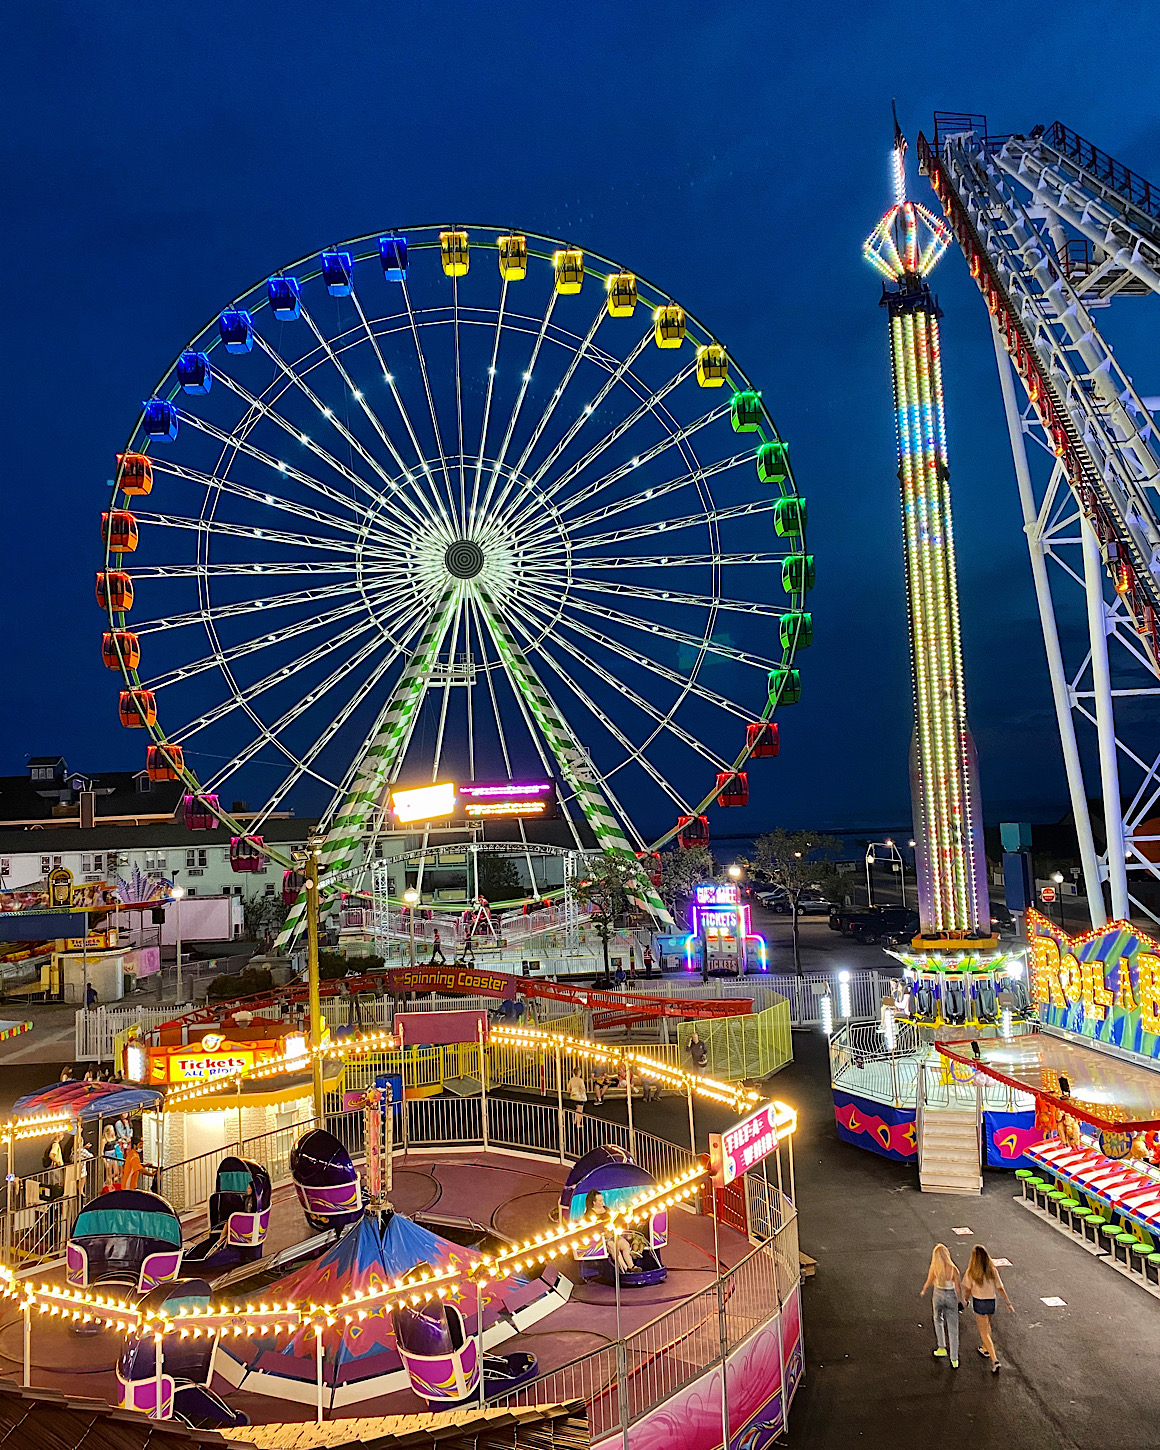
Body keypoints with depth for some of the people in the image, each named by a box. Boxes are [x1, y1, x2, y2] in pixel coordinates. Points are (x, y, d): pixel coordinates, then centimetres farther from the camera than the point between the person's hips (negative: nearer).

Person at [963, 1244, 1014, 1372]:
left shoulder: (971, 1272, -17)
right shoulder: (992, 1270, -11)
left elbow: (967, 1290, -9)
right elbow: (1000, 1289, -9)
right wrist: (1008, 1303, 2)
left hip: (978, 1303, -4)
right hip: (991, 1302, 4)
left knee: (984, 1333, 6)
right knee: (987, 1326, 30)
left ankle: (994, 1360, -4)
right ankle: (985, 1349, 47)